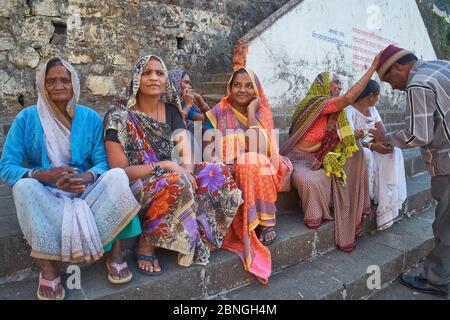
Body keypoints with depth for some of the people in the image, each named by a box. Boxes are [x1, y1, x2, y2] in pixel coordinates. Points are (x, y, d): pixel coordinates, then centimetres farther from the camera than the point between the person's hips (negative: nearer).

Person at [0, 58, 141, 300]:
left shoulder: (90, 118, 0)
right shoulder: (26, 118, -4)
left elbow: (103, 162, -5)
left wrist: (87, 176, -29)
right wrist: (44, 174, -29)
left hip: (86, 192, 1)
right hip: (45, 195, 0)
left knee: (117, 175, -27)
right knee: (24, 187, -33)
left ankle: (114, 251, -19)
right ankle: (48, 265, -25)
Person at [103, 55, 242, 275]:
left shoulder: (171, 110, 7)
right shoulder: (119, 117, -9)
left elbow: (187, 154, -1)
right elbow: (119, 172, -14)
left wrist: (187, 171, -24)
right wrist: (163, 166, -22)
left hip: (173, 178, 6)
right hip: (136, 187, -5)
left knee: (219, 173, -16)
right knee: (179, 183, -36)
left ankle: (198, 238, -7)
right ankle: (146, 244, -15)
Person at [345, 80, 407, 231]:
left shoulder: (372, 109, 12)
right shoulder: (349, 110, -13)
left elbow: (383, 132, 3)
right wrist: (372, 146, -36)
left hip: (373, 147, 7)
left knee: (393, 152, -22)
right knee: (367, 154, -39)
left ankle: (387, 210, -24)